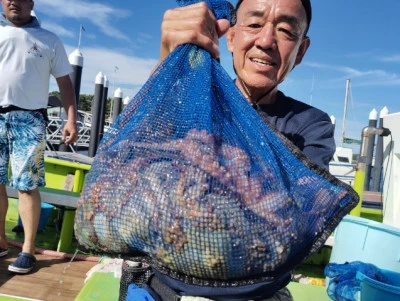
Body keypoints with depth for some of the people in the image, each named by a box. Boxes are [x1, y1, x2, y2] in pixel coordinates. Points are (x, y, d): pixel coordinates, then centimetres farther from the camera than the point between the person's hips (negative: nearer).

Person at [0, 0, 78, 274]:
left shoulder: (49, 40, 10)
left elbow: (65, 82, 8)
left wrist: (71, 120, -3)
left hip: (28, 119, -3)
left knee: (27, 185, -5)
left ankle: (28, 250, 2)